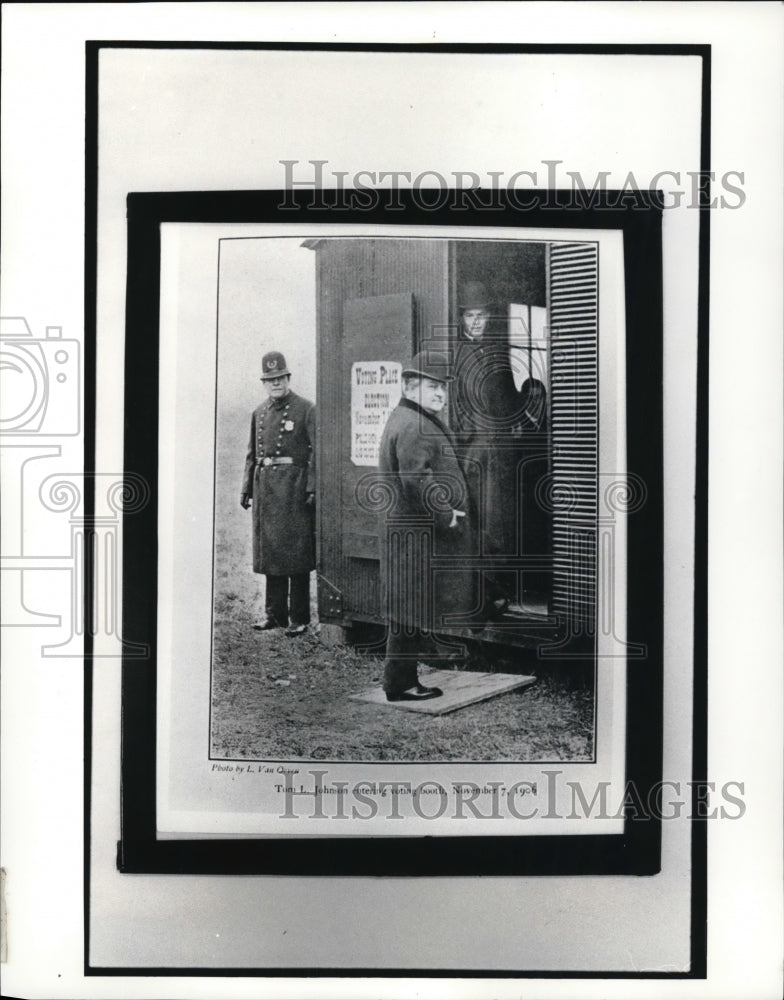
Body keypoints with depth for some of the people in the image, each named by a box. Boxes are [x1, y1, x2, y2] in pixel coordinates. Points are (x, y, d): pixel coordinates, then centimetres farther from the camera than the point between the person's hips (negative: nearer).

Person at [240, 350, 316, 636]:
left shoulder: (306, 409, -2)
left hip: (294, 486, -6)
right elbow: (252, 454, 19)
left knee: (296, 552, -3)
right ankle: (274, 614, 17)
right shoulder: (259, 413, 15)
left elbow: (316, 451, -7)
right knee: (268, 552, 8)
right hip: (264, 485, 6)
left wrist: (312, 488, -14)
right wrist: (246, 488, 12)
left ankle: (299, 618, 4)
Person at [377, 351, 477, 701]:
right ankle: (399, 684, 4)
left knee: (409, 610, 14)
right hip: (417, 535, -11)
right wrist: (447, 515, -17)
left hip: (411, 530, 11)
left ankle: (405, 679, 22)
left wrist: (449, 511, 16)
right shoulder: (414, 426, -16)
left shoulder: (415, 421, 19)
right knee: (412, 610, -4)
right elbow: (417, 481, -25)